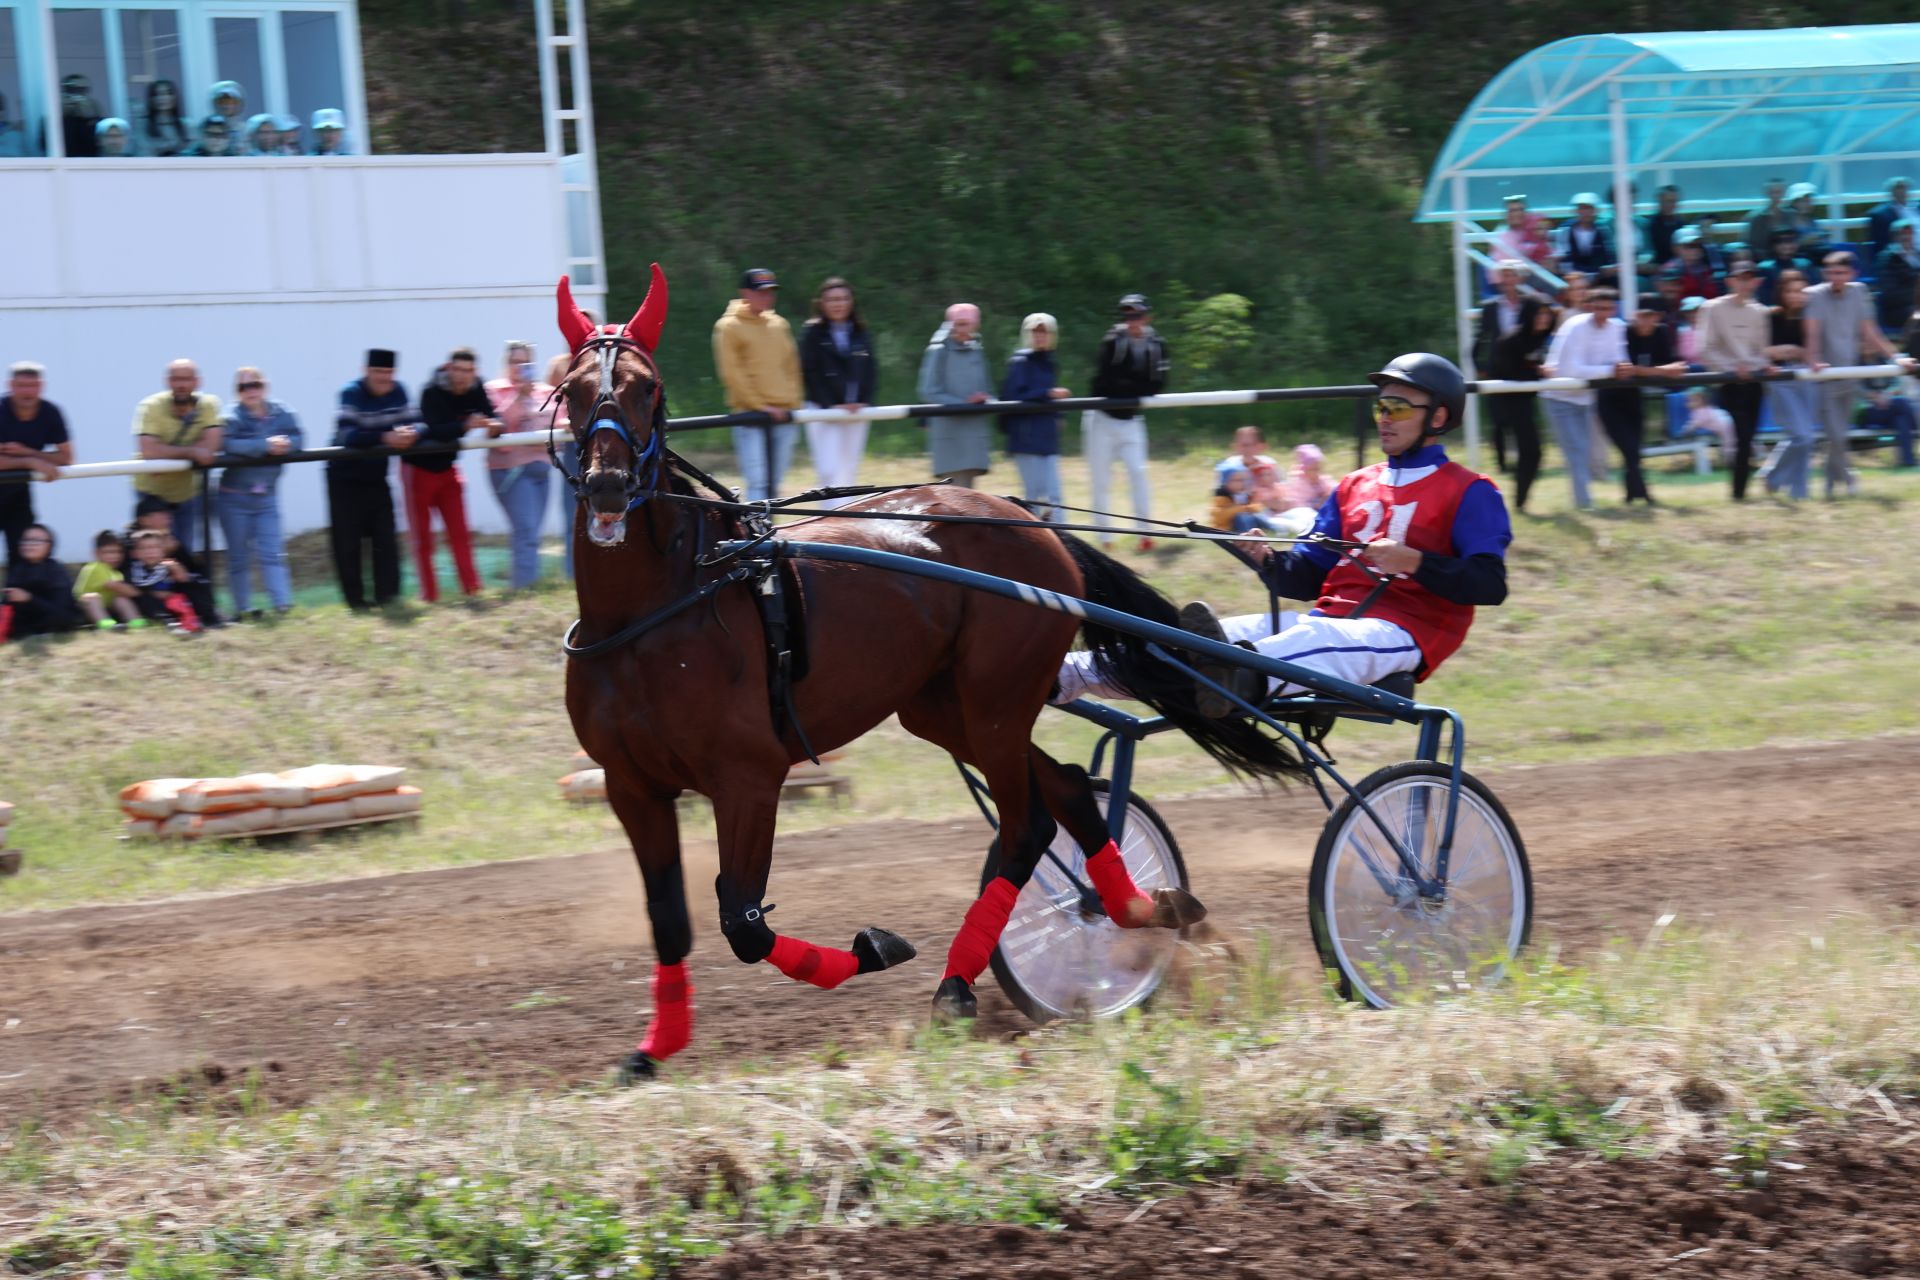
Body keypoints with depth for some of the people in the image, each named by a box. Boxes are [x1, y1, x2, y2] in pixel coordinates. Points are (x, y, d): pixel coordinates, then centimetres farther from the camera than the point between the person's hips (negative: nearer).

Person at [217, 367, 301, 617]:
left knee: (272, 553, -1)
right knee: (239, 556, 5)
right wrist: (266, 445, -30)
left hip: (267, 494, 3)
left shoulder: (281, 413, 1)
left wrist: (285, 444, -27)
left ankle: (283, 603, -4)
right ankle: (242, 608, 11)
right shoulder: (232, 417, -11)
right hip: (236, 496, -3)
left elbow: (297, 439, -5)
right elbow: (229, 444, -27)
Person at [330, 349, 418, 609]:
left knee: (385, 538, -2)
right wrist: (385, 438, -44)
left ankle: (388, 595, -2)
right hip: (345, 478, -4)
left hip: (376, 477, 4)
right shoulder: (351, 393, -19)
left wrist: (409, 433, -35)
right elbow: (347, 435, -32)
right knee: (347, 541, -3)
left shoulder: (397, 392, -4)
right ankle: (355, 600, 3)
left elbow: (412, 422, -10)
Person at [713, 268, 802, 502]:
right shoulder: (729, 326, -4)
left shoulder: (779, 324, 14)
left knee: (773, 484, 9)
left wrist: (792, 402, 5)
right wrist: (760, 406, -13)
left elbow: (791, 366, 19)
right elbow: (732, 372, -9)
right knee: (757, 483, -13)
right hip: (750, 415, -6)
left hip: (783, 416, 6)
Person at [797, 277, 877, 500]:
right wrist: (830, 405, -14)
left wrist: (862, 403, -6)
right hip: (822, 411, -4)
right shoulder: (812, 333, -2)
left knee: (849, 473, 8)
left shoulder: (861, 334, 10)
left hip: (857, 412, 4)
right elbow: (810, 373, -7)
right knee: (830, 473, -12)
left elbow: (871, 371, 8)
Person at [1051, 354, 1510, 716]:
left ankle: (1239, 677, -72)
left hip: (1402, 633, -6)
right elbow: (1307, 578, 20)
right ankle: (1064, 678, -33)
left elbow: (1489, 584, -8)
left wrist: (1414, 561, -20)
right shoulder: (1354, 487, 26)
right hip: (1328, 619, 6)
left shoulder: (1470, 494, 6)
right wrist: (1270, 563, -1)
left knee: (1315, 640, -40)